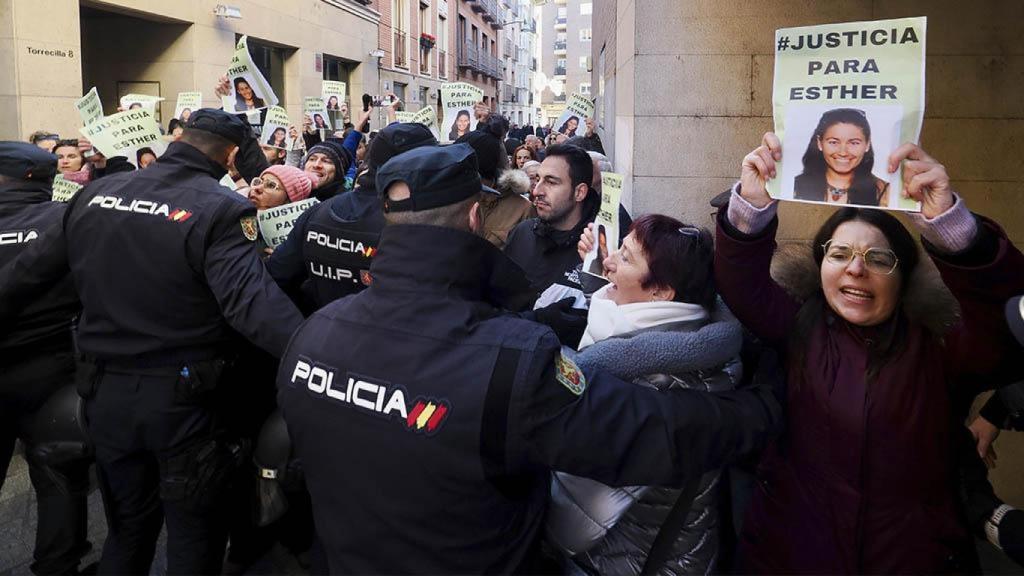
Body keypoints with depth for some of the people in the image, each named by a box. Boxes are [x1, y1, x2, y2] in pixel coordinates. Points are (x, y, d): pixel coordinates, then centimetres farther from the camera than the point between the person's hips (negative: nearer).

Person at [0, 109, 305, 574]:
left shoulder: (96, 194, 3)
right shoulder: (220, 209, -15)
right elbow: (251, 301, -29)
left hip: (105, 390, 5)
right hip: (183, 396, -5)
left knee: (128, 527, 24)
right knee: (194, 535, 13)